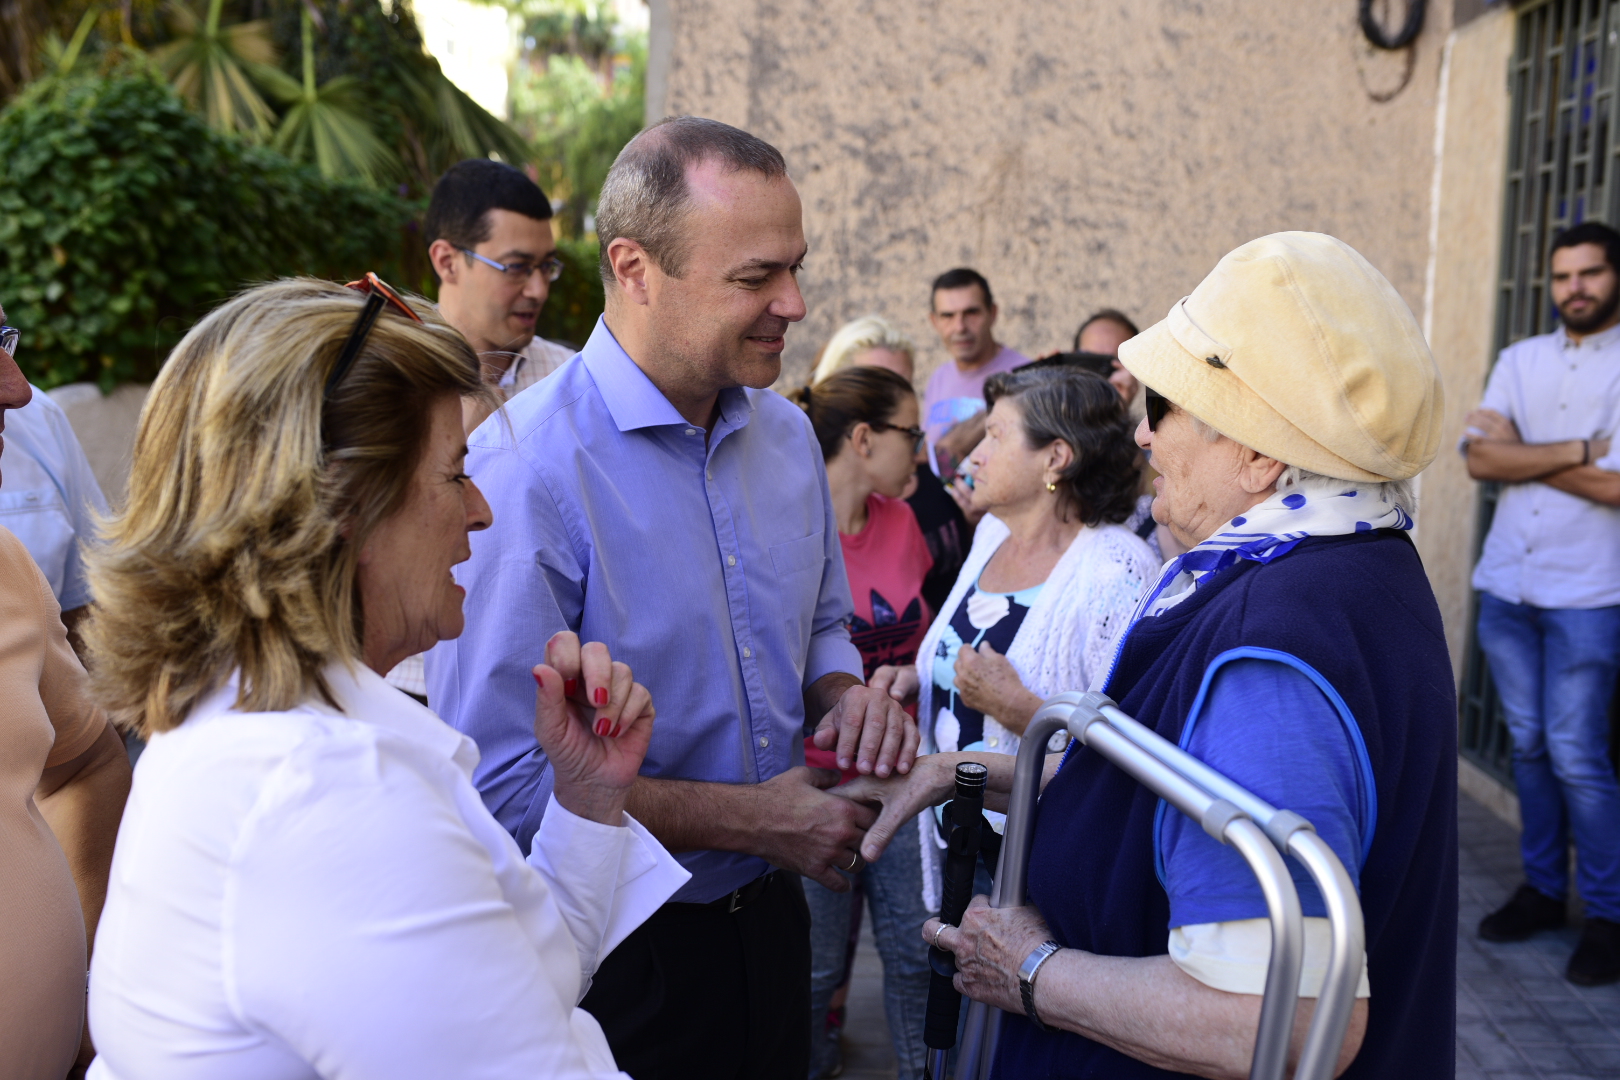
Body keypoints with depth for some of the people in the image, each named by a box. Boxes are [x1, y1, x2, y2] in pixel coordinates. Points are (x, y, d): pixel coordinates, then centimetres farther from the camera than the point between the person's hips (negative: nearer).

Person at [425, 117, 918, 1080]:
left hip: (770, 918, 7)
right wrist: (749, 818, -22)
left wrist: (846, 693, -7)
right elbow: (498, 780, -26)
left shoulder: (786, 433, 1)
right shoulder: (525, 472, -23)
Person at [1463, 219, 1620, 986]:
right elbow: (1480, 458, -4)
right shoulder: (1520, 360, 9)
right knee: (1529, 745, 12)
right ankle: (1543, 889, 24)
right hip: (1505, 585, 5)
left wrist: (1522, 454, -9)